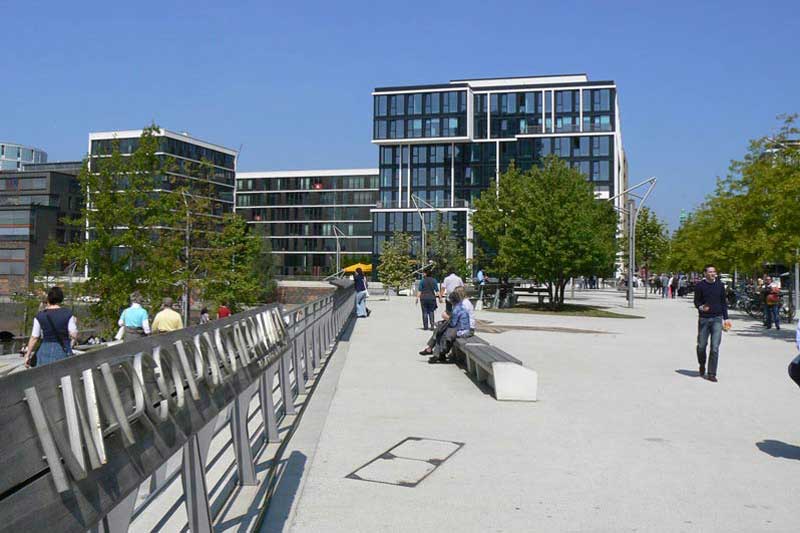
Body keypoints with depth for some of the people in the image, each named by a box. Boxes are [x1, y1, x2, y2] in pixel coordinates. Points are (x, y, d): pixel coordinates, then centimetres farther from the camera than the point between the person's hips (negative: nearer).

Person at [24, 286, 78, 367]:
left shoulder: (40, 316, -1)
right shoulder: (68, 314, -5)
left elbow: (34, 338, 0)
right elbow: (74, 336, -7)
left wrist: (28, 355, 9)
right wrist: (75, 324, 11)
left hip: (45, 351, 1)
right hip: (63, 352, -1)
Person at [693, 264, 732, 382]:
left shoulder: (720, 285, 7)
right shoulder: (700, 286, -1)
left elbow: (723, 302, 12)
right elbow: (696, 301, 2)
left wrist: (726, 318, 10)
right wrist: (700, 307, -21)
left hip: (717, 319, 1)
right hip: (704, 319, -1)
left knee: (715, 347, -5)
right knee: (701, 346, 6)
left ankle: (711, 373, 0)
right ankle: (702, 365, 33)